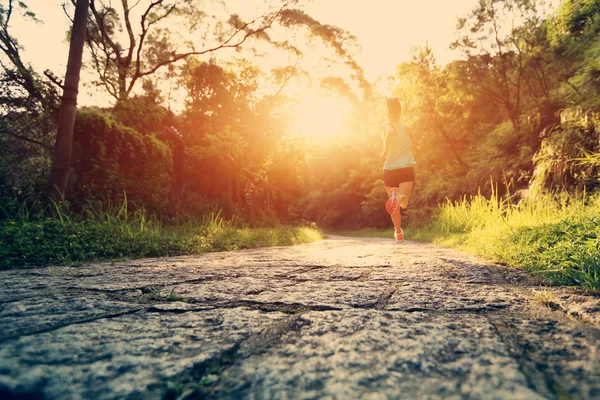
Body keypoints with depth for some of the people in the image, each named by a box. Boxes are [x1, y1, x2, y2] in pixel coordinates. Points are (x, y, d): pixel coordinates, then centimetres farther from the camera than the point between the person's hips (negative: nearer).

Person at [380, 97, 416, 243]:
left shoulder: (389, 125, -1)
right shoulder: (407, 128, 11)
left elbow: (392, 131, -25)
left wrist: (385, 150, -12)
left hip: (390, 169, -1)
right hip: (407, 168, 2)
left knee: (394, 204, 14)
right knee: (403, 201, -12)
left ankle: (398, 233, 23)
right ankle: (401, 199, -49)